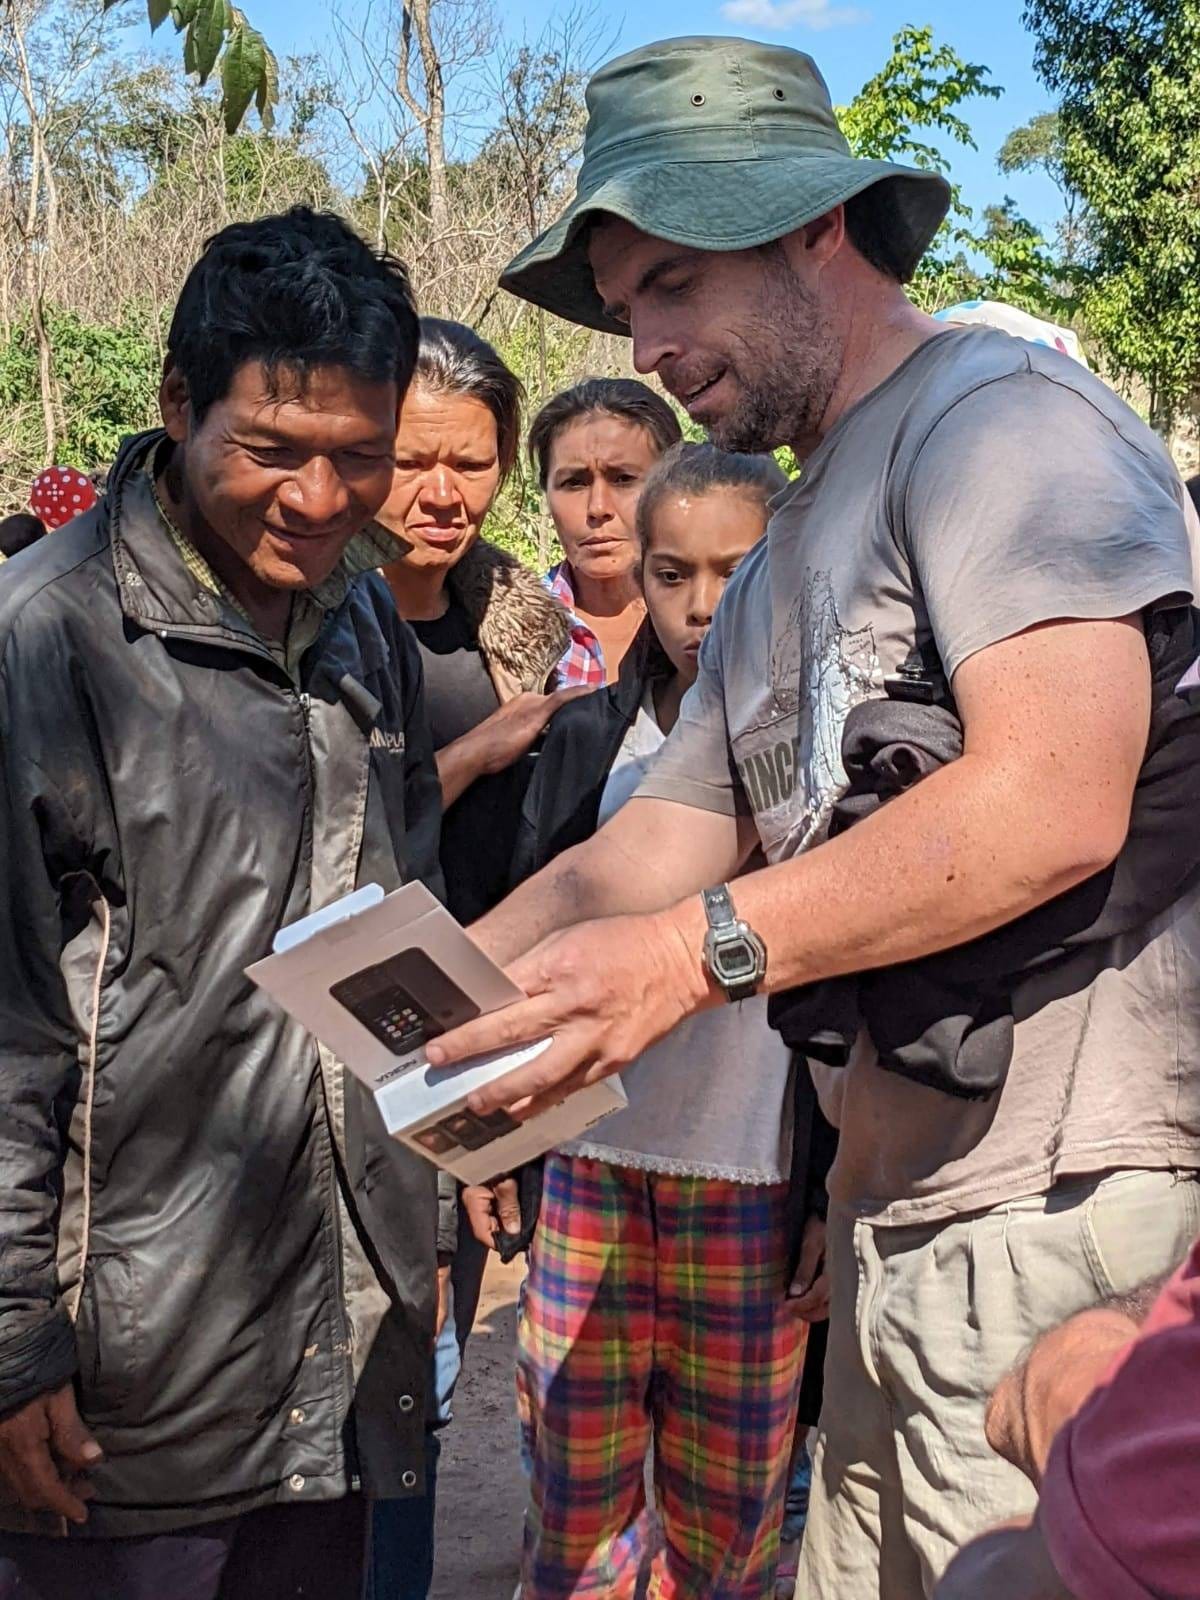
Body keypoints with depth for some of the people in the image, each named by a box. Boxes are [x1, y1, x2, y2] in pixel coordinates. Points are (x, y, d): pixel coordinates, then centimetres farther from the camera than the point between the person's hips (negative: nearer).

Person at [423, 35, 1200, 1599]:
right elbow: (653, 845, 13)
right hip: (894, 1202, 9)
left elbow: (1054, 804, -22)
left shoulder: (996, 412, -8)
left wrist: (696, 952, -24)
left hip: (1055, 1198, -9)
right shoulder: (781, 564, 21)